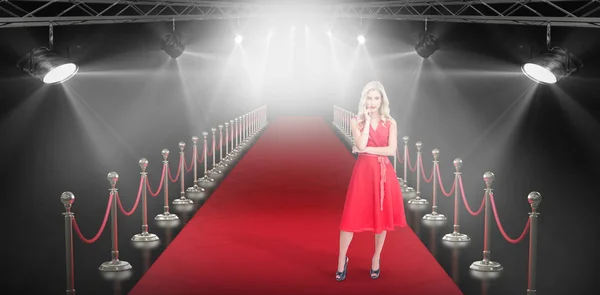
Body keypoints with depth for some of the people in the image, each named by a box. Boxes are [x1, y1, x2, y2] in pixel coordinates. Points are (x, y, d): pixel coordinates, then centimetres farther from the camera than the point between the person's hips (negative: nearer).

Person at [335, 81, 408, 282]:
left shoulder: (390, 123, 4)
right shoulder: (356, 121, 1)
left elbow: (392, 150, -8)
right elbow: (361, 145, -15)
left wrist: (367, 150, -10)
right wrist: (367, 120, -12)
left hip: (384, 173, 2)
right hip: (363, 172, -1)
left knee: (382, 216, 9)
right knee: (352, 216, -1)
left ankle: (376, 259, 25)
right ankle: (342, 259, 14)